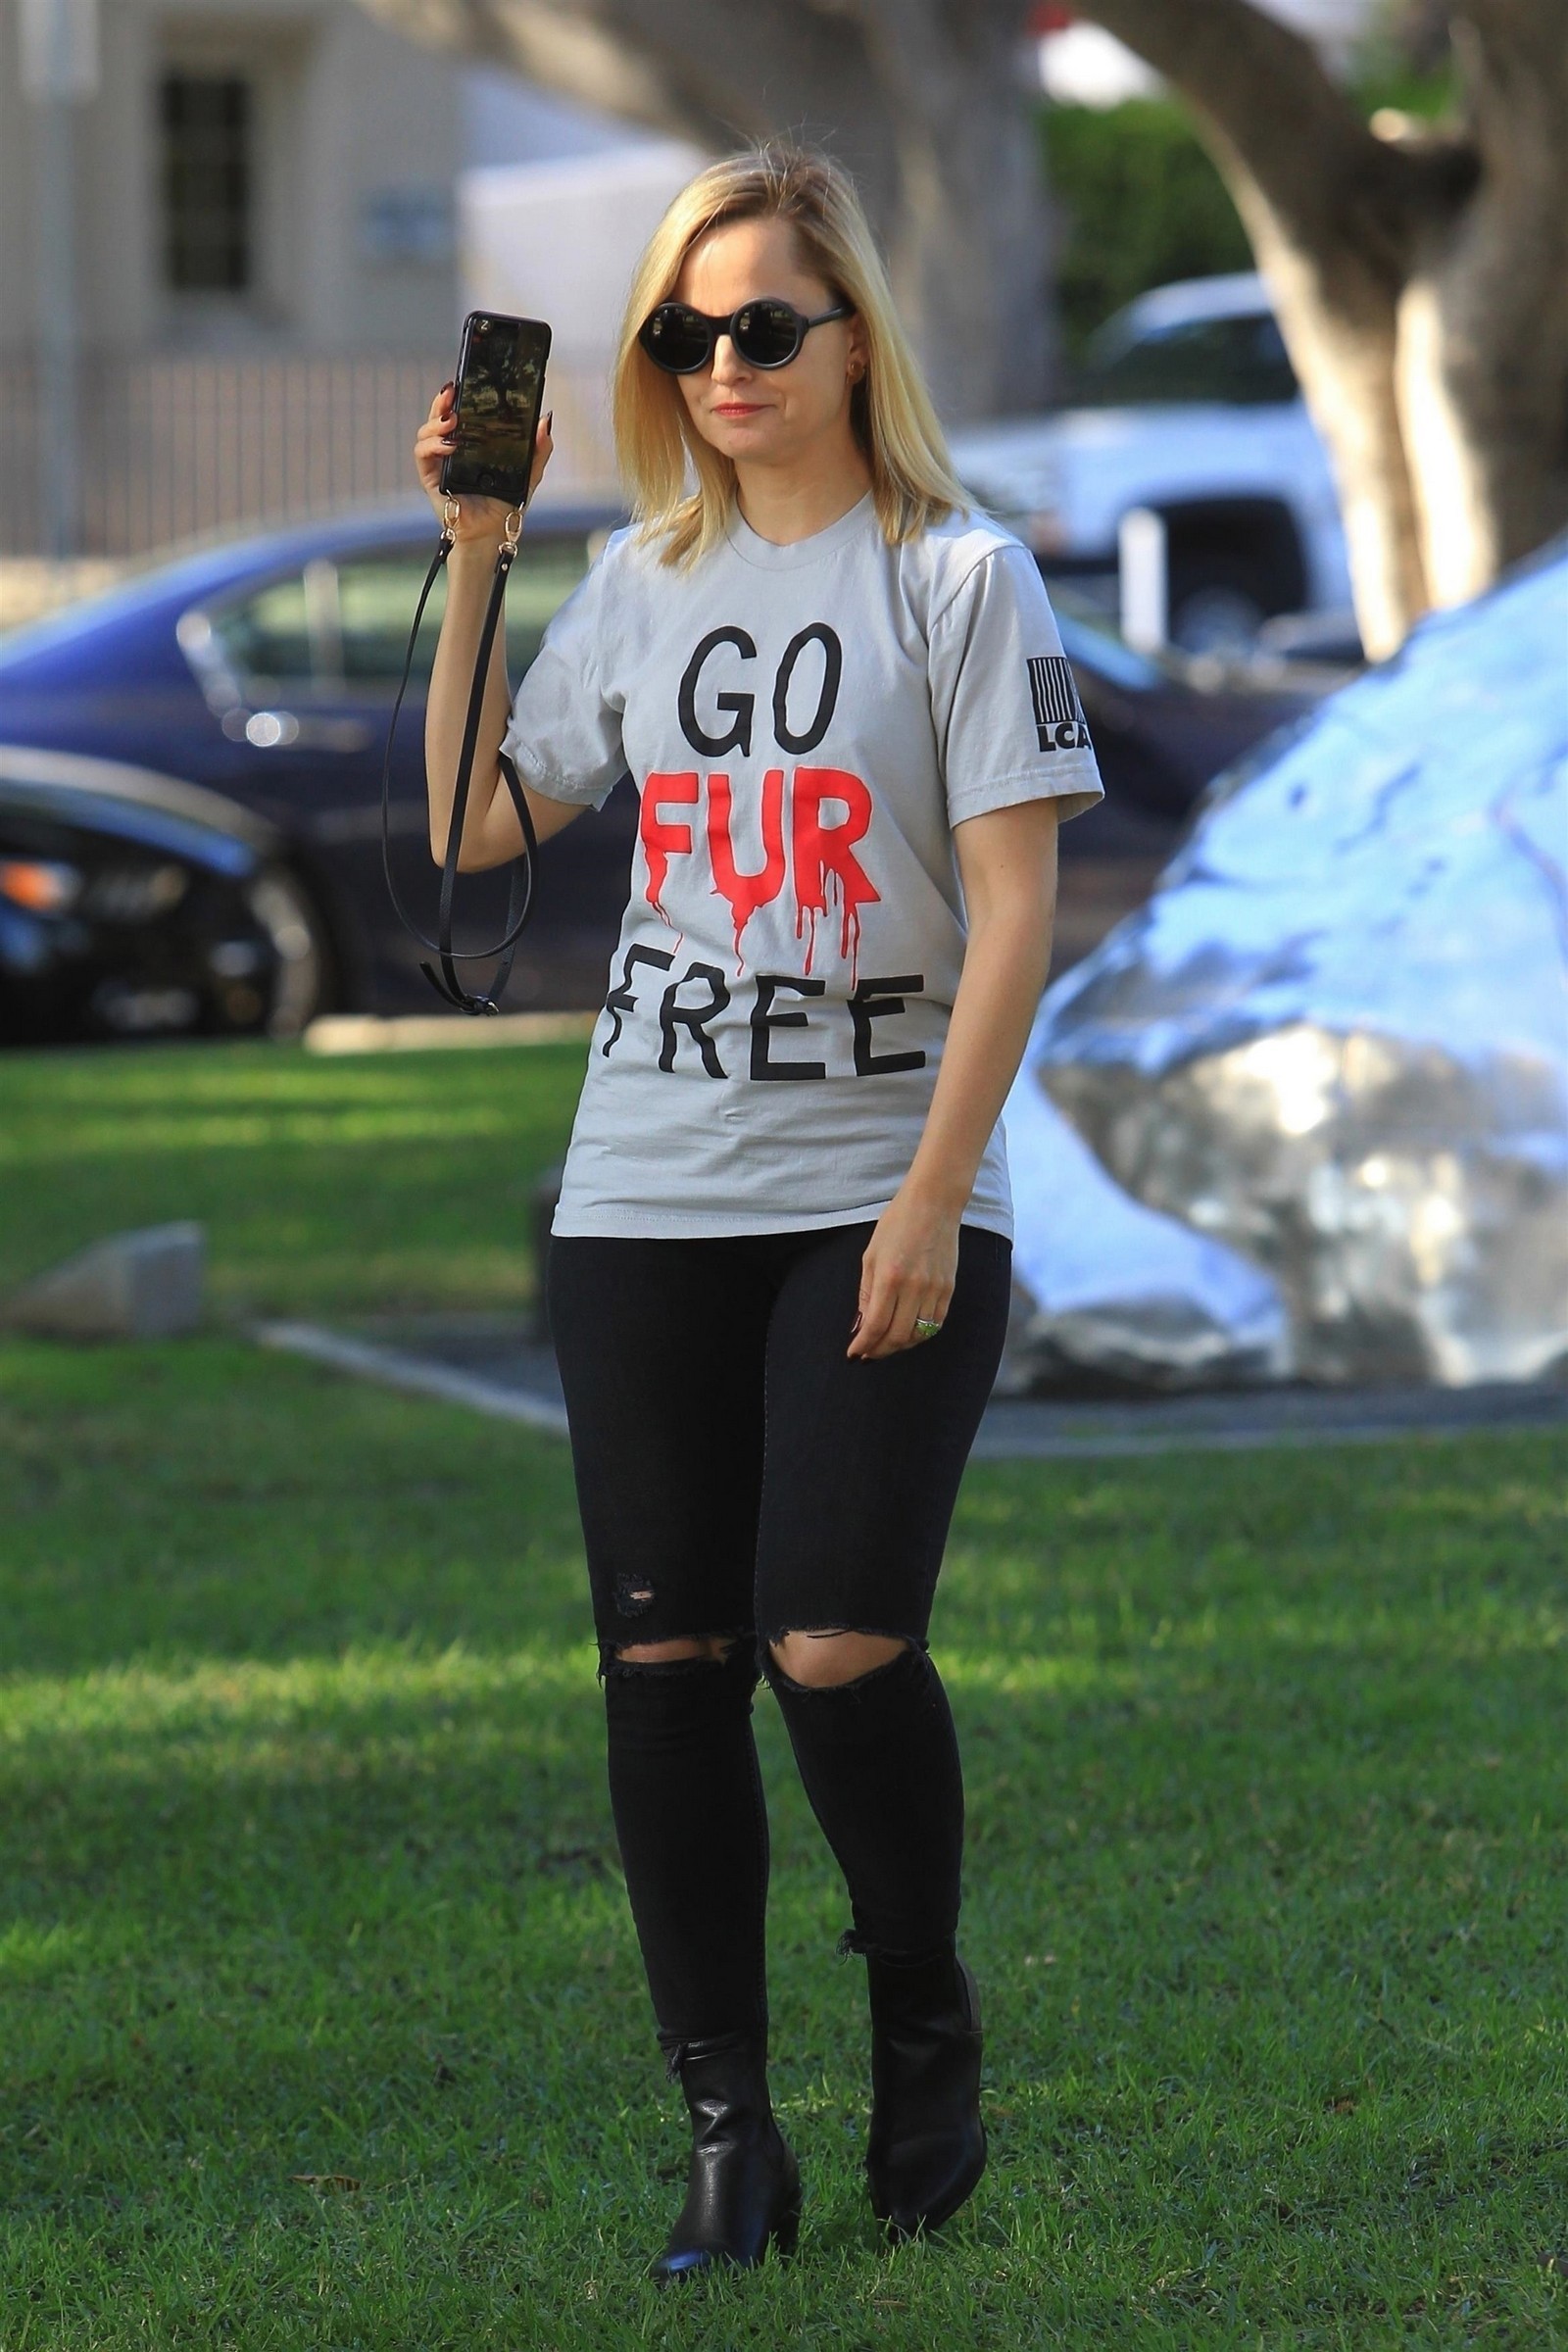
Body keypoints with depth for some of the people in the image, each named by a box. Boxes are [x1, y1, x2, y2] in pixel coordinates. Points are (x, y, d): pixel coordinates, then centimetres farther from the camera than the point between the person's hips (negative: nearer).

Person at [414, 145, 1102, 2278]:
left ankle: (927, 2024, 13)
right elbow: (476, 826, 17)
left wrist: (931, 1200, -14)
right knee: (666, 1661, 1)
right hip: (644, 1200, 5)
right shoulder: (643, 583, 11)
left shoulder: (960, 576, -3)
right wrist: (474, 558, 9)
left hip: (883, 1202, -4)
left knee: (838, 1649, -14)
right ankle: (726, 2135, 9)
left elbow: (1016, 911, -7)